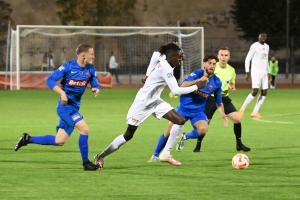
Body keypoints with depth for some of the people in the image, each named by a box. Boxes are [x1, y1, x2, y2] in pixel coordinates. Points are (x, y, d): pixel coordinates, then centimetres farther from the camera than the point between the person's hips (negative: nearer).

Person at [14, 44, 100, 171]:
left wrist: (96, 89, -15)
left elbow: (95, 84, 10)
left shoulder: (90, 69, 2)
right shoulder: (69, 66, -14)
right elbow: (50, 80, -13)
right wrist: (62, 93, -27)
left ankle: (28, 139, 23)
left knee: (59, 141, 10)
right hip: (65, 106, -7)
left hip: (74, 108, 7)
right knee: (84, 129, -20)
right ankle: (86, 162, -9)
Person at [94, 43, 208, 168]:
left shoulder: (166, 66, 3)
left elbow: (175, 88, 6)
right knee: (128, 135, -2)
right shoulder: (165, 68, -25)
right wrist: (196, 87, -22)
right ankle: (101, 156, 16)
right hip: (142, 102, -9)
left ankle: (166, 154, 2)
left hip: (155, 101, 9)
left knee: (180, 121, -4)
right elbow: (176, 90, -28)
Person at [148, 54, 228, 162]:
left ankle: (185, 137, 5)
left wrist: (224, 116, -6)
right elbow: (183, 85, -29)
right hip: (184, 108, -1)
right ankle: (155, 155, 19)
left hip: (198, 111, 1)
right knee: (169, 131, -2)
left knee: (203, 129, -27)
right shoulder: (197, 73, -14)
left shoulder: (217, 82, -6)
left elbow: (219, 103, 6)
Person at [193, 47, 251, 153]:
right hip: (211, 97, -4)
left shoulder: (231, 70, 1)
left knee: (237, 119, -8)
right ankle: (198, 145, 15)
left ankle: (239, 144, 6)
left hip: (224, 97, 4)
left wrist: (232, 88, -11)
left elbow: (232, 85, 12)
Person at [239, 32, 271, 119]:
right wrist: (247, 72, -13)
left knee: (264, 92, -1)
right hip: (256, 72, -7)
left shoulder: (266, 47, 15)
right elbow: (247, 59, -7)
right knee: (255, 91, -17)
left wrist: (268, 72, 19)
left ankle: (255, 112, 4)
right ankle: (243, 109, -4)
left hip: (264, 72, 7)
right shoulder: (254, 46, -8)